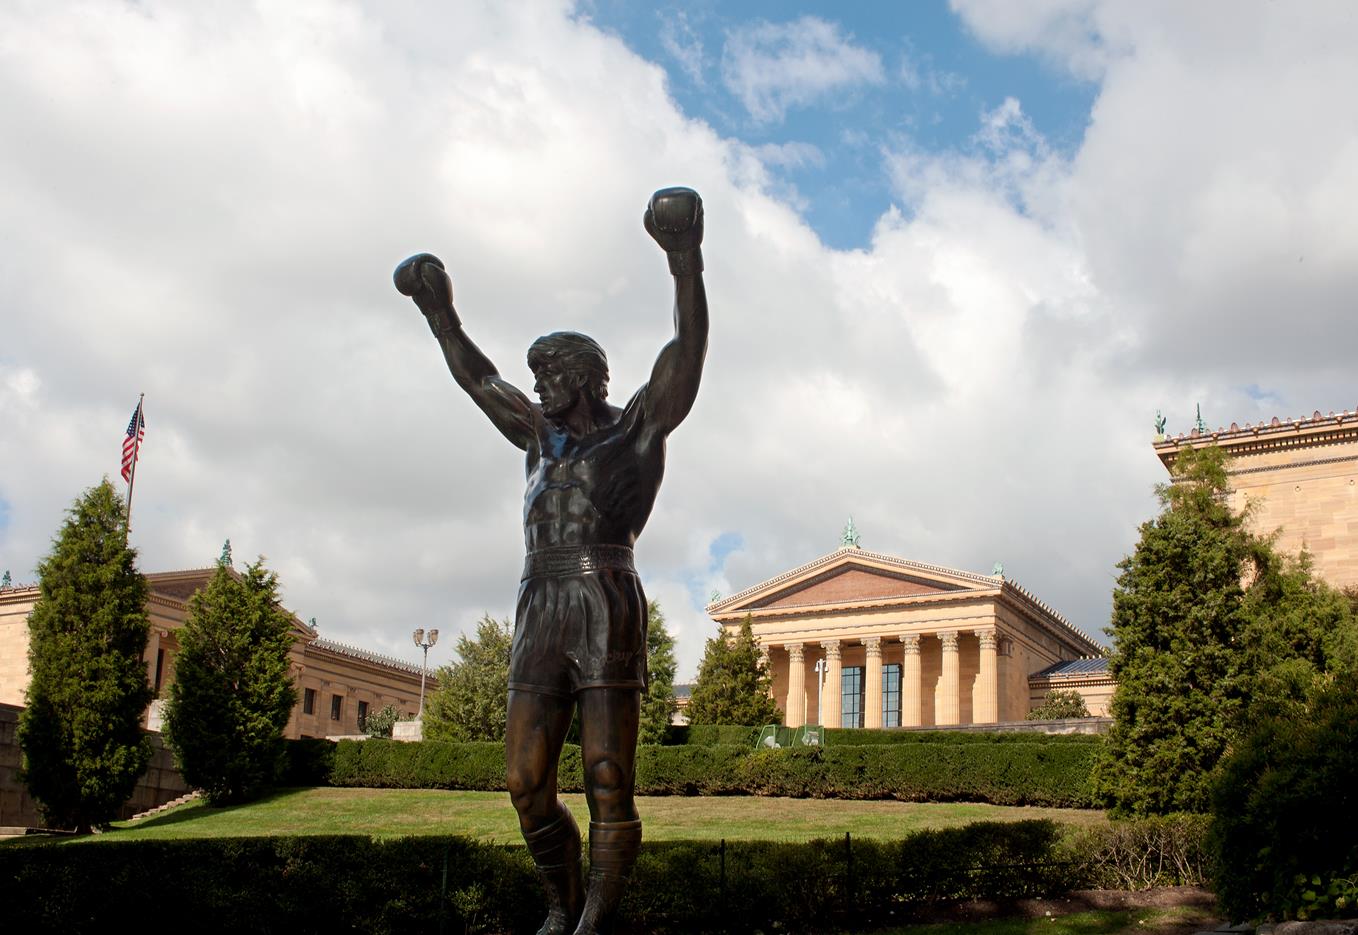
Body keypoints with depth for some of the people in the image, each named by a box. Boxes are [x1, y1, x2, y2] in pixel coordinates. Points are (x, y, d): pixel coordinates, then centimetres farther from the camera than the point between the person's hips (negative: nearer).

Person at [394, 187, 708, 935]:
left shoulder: (637, 425, 9)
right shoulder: (543, 435, 25)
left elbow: (687, 352, -4)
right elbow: (479, 378, 36)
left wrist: (686, 263, -15)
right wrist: (439, 311, 39)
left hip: (607, 607, -6)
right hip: (539, 615, 6)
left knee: (608, 782, -8)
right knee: (526, 784, 2)